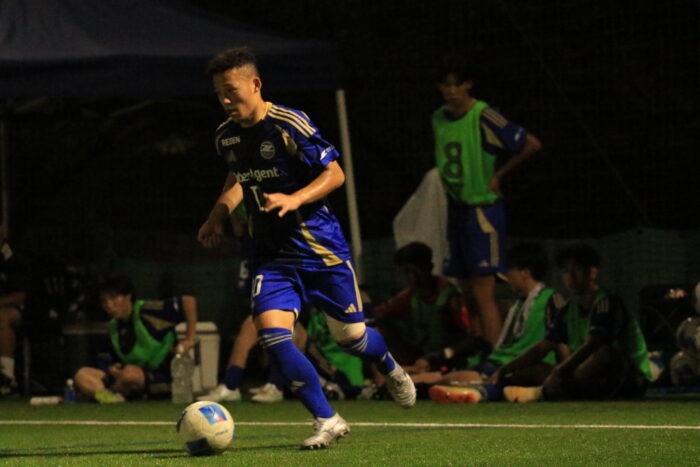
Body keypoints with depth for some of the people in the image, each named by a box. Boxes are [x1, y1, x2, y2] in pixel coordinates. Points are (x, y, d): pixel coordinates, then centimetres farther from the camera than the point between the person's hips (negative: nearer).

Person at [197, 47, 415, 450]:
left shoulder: (289, 125, -16)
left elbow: (335, 174, -13)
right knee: (271, 332, -18)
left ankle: (391, 369, 45)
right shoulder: (226, 137, 4)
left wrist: (294, 199, -27)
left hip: (321, 247, -4)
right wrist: (218, 215, 11)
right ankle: (327, 421, -8)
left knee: (350, 334, 8)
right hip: (273, 255, 4)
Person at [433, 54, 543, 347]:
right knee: (467, 294, 8)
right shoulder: (439, 118, 9)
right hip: (454, 210, 7)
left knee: (483, 292, -11)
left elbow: (532, 145, -14)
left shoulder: (484, 118, -13)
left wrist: (499, 174, -7)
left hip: (483, 209, -7)